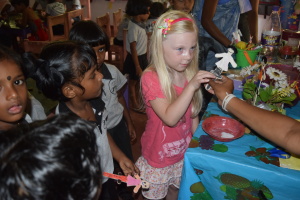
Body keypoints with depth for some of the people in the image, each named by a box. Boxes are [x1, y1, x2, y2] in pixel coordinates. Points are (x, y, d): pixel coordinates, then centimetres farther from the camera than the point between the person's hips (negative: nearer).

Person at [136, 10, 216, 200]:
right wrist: (191, 86, -39)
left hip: (184, 152, 4)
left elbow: (193, 114, 3)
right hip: (159, 156, -4)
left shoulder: (190, 74, -7)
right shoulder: (151, 78, -24)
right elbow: (170, 118, -33)